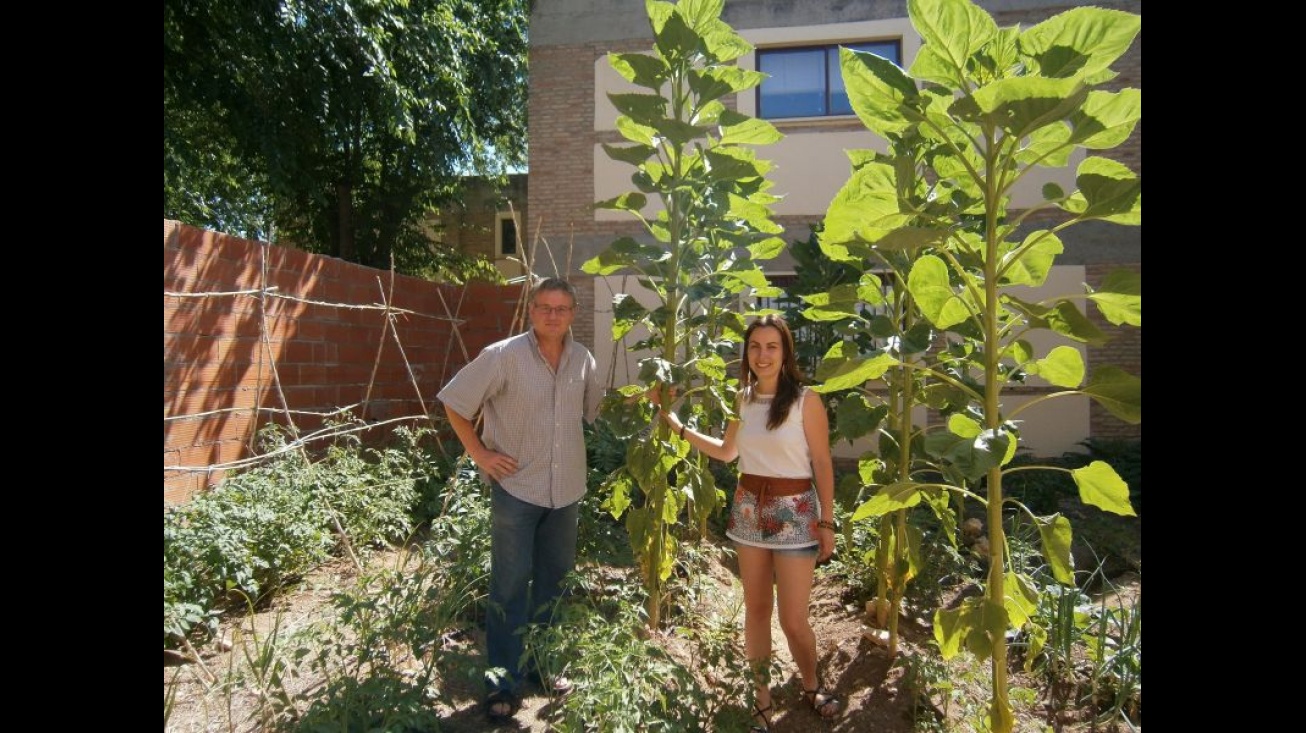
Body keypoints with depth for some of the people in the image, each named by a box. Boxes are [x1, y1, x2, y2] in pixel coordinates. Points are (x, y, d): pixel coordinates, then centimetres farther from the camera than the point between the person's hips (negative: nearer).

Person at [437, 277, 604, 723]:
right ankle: (503, 681, 18)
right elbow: (454, 402, -6)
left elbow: (596, 410, 16)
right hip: (516, 487, -5)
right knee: (510, 585, 2)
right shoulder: (503, 355, -13)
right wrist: (480, 454, -10)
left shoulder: (583, 360, 1)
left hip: (566, 489, 5)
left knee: (553, 580, 17)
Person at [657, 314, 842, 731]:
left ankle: (810, 685, 34)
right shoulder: (743, 399, 3)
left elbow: (822, 465, -7)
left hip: (795, 512, -4)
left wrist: (827, 522, -7)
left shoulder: (806, 401, -12)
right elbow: (727, 452, 15)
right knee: (756, 609, 13)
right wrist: (679, 428, 10)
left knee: (793, 619, 2)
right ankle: (761, 698, 31)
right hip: (749, 509, 5)